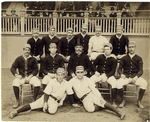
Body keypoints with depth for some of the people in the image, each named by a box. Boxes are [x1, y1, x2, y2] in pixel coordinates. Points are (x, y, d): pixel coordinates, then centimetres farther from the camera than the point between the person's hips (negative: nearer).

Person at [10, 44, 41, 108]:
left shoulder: (33, 59, 2)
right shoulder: (19, 59, 4)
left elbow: (36, 70, 4)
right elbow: (12, 68, 5)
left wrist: (30, 76, -11)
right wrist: (16, 75, -13)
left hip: (31, 76, 0)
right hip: (21, 76, 1)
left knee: (37, 82, -30)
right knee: (15, 82, -30)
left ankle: (34, 100, -13)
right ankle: (17, 101, -14)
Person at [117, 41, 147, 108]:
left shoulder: (139, 59, 9)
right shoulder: (124, 58, 12)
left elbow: (140, 71, 1)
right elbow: (119, 68, 11)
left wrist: (136, 77, -18)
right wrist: (121, 74, -12)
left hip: (135, 77, 0)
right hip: (125, 77, 0)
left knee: (144, 83, -30)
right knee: (118, 83, -31)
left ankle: (139, 101, -9)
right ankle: (123, 101, -9)